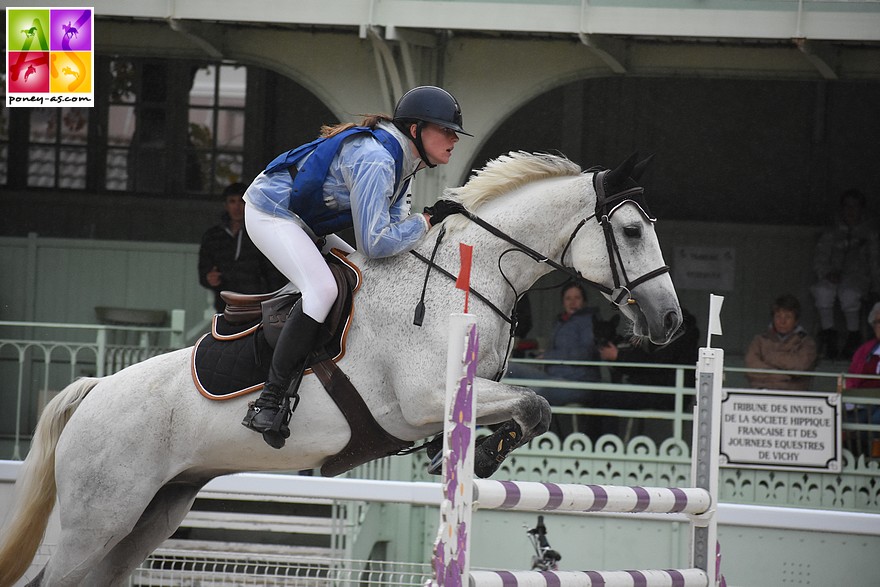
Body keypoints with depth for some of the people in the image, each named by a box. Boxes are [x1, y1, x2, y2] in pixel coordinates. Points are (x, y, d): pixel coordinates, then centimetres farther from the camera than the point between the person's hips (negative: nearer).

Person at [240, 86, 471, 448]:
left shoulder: (401, 160, 4)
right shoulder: (375, 159, -27)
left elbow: (393, 224, 4)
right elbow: (374, 243, -30)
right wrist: (427, 221, -20)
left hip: (304, 223, 11)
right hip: (270, 211, -11)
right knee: (322, 289, -27)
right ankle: (269, 403, -30)